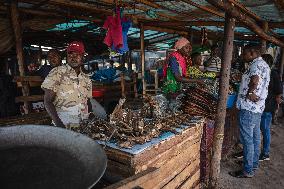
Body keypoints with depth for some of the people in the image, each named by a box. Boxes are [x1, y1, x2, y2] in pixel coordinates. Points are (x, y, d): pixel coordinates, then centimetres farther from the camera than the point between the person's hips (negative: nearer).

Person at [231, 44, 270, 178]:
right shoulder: (264, 65, 18)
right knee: (255, 138, 17)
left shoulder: (257, 64, -14)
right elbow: (260, 84, 15)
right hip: (258, 107, 10)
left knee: (247, 140, -3)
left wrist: (249, 93, -18)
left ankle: (248, 171, 7)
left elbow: (255, 80, -32)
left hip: (249, 108, -10)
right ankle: (254, 165, 30)